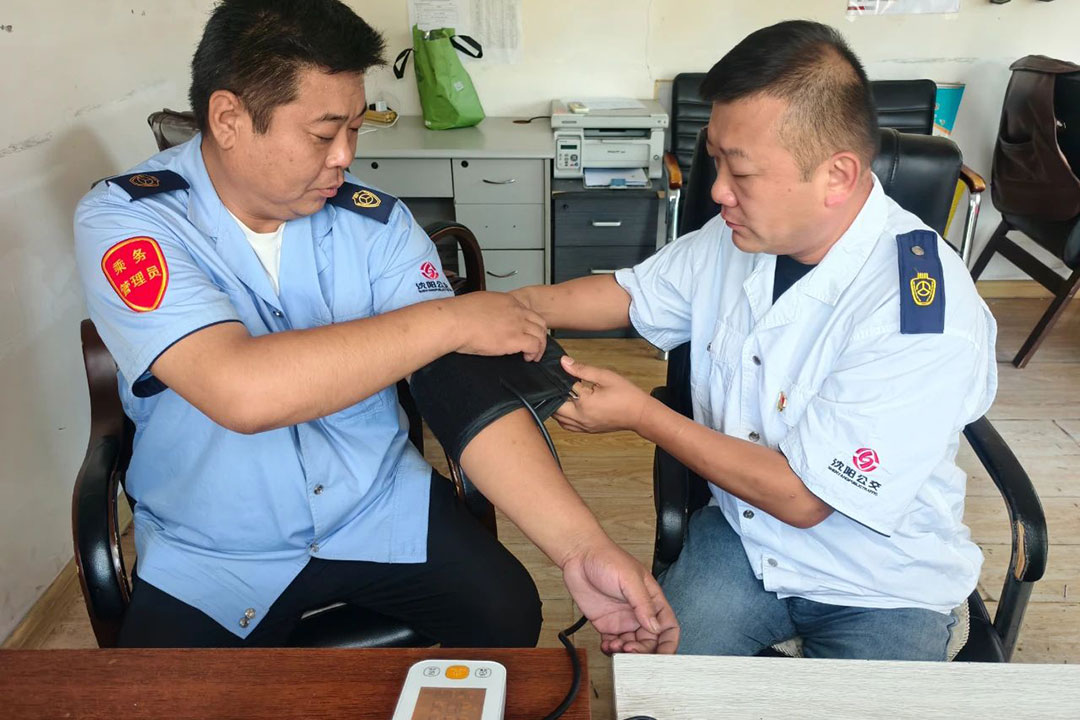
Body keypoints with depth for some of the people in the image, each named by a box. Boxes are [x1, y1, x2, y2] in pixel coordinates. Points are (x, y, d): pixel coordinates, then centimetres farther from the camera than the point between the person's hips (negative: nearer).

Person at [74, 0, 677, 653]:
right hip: (209, 552, -1)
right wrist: (449, 318, -26)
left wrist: (583, 548, -26)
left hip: (380, 510, 2)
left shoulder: (376, 223, -8)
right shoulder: (125, 219, -17)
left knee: (509, 613, -15)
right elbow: (241, 391, -33)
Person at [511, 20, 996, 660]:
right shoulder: (735, 236, -9)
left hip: (883, 590, -3)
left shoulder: (928, 321, -29)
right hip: (741, 536, 4)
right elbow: (632, 295, 10)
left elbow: (801, 498, -24)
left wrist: (640, 415, -21)